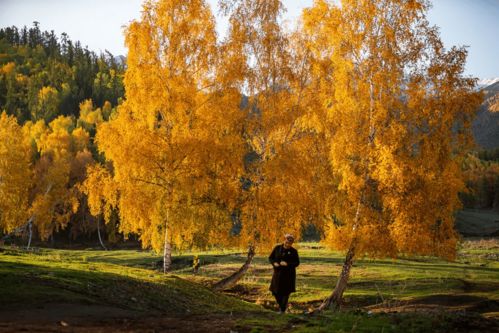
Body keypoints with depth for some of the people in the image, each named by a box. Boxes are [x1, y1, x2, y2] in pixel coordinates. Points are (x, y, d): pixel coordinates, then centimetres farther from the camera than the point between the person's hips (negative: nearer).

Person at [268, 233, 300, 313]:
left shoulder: (293, 251, -4)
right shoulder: (277, 248, 1)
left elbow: (297, 263, -4)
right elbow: (270, 258, 7)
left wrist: (287, 264, -20)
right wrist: (274, 263, -15)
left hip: (288, 274, -2)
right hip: (278, 273, 3)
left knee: (285, 292, 0)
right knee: (275, 291, 5)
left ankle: (282, 309, 14)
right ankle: (282, 304, 31)